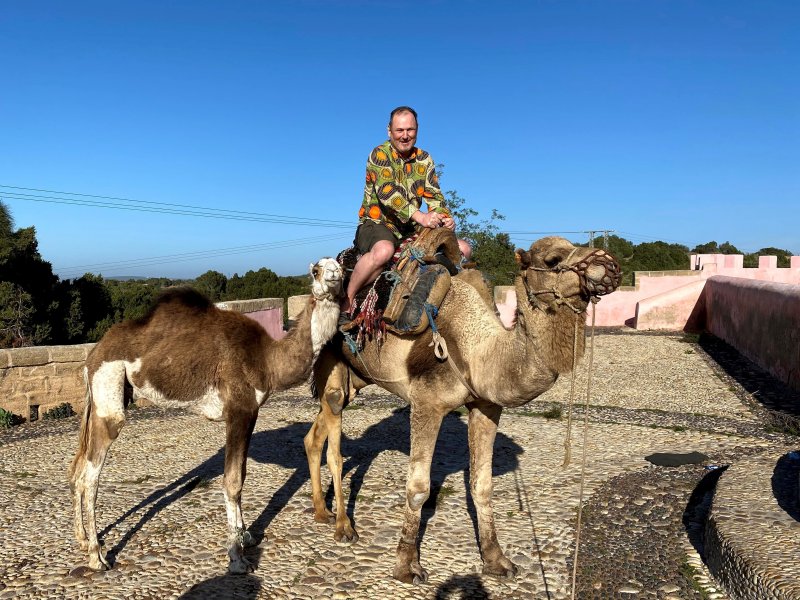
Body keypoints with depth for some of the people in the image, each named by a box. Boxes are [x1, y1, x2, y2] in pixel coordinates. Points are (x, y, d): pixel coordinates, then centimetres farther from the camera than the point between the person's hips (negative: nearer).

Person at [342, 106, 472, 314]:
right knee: (384, 250, -41)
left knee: (463, 249, -5)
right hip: (377, 225, -6)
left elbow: (434, 195, 3)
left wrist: (444, 217, -21)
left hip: (411, 230, 6)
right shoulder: (379, 154, -8)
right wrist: (419, 216, -37)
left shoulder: (425, 160, 11)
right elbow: (386, 191, -23)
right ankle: (347, 299, -24)